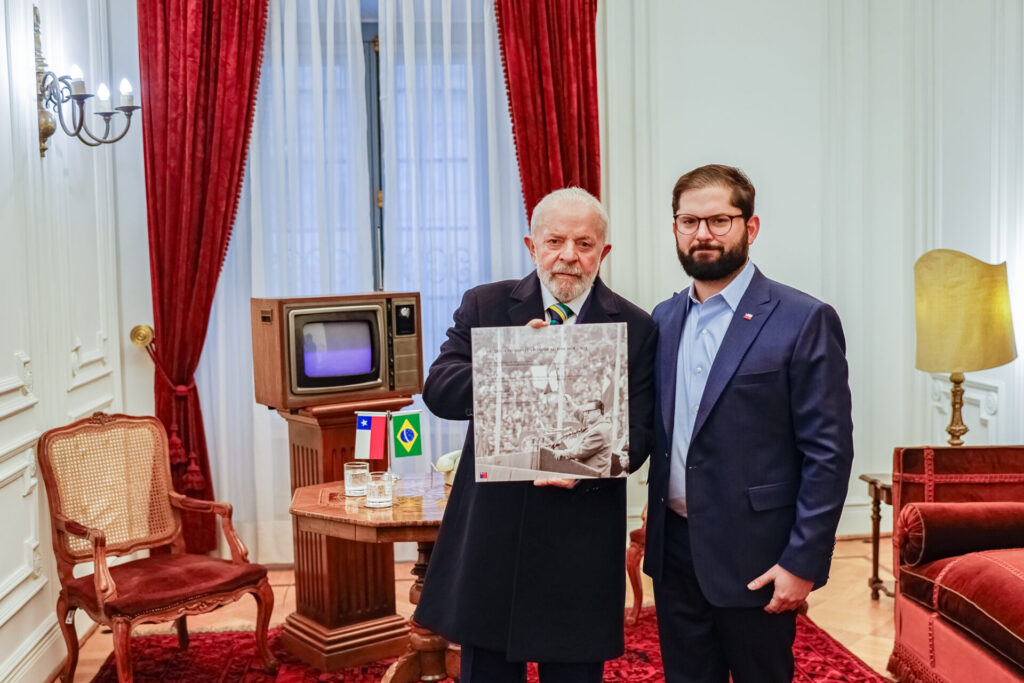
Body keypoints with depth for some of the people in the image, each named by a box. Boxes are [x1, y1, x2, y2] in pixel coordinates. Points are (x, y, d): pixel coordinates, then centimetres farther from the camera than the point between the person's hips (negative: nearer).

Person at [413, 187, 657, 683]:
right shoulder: (484, 306, 3)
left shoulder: (636, 328, 0)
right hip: (490, 532, 1)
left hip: (581, 544, -1)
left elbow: (637, 432, -3)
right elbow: (438, 391, -7)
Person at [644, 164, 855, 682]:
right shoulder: (663, 320, 7)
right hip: (673, 549, 5)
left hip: (753, 558, -5)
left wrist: (803, 562, -14)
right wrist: (653, 520, 5)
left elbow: (828, 453, -12)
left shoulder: (804, 321, -10)